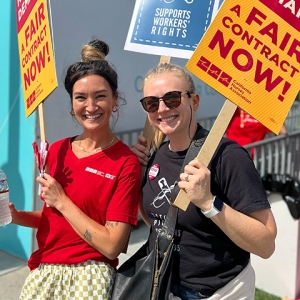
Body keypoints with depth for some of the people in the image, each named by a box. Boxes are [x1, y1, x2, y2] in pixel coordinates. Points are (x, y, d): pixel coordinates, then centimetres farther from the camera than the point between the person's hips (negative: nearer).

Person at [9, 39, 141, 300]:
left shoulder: (126, 163, -12)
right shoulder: (57, 151, 3)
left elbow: (112, 246, -16)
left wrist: (62, 201, -14)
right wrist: (17, 216, -4)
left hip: (89, 274, -4)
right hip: (43, 270, 5)